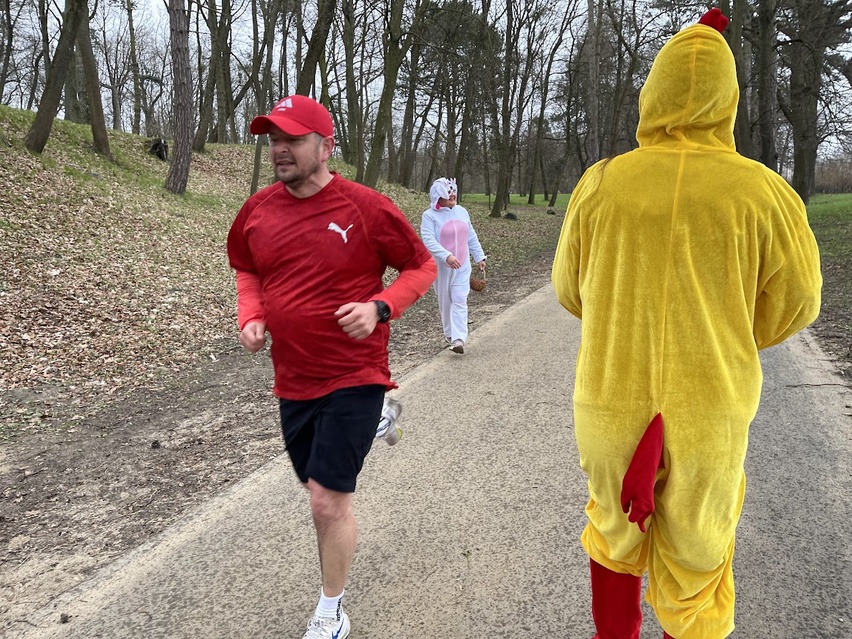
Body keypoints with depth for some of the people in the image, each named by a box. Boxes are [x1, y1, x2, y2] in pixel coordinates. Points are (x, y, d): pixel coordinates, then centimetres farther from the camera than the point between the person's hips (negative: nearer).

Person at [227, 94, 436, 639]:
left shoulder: (366, 207, -14)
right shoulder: (258, 209, 1)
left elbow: (421, 266, -4)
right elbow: (248, 270, 18)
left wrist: (380, 307, -21)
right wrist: (251, 316, -1)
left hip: (352, 377, -6)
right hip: (293, 380, 6)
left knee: (328, 503, -6)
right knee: (322, 491, 23)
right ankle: (371, 424, 56)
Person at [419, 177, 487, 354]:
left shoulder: (462, 211, 6)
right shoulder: (429, 216, -11)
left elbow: (471, 237, 14)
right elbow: (429, 240, -22)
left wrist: (480, 257, 12)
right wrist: (446, 256, -34)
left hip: (462, 266, 3)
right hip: (441, 267, -3)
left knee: (460, 301, -6)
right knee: (445, 301, 10)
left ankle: (459, 338, -10)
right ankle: (449, 333, 27)